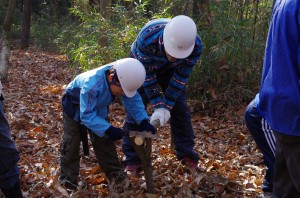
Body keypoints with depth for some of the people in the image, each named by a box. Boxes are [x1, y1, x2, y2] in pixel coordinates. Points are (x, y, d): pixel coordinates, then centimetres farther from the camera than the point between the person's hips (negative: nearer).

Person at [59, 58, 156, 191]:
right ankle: (68, 178, 10)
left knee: (104, 141, 8)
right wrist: (108, 130, -46)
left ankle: (114, 173, 19)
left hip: (97, 107, 6)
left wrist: (144, 121, -24)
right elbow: (87, 115, -41)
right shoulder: (92, 85, -46)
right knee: (72, 143, -3)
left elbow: (133, 100, -14)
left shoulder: (123, 80, -27)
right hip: (75, 107, -5)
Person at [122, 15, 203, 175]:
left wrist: (167, 106, -27)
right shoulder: (146, 38, -43)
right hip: (143, 67, -2)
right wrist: (158, 106, -32)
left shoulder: (196, 46, -35)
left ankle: (187, 156, 12)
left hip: (170, 70, 2)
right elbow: (147, 74, -31)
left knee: (180, 109, -1)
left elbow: (181, 77, -24)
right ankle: (132, 159, 3)